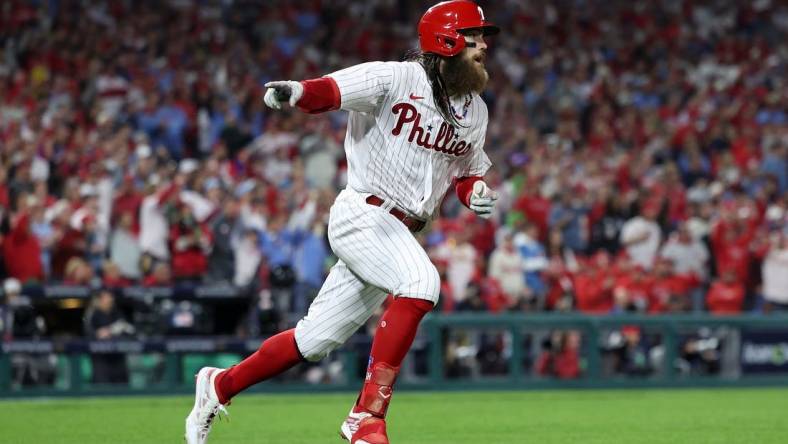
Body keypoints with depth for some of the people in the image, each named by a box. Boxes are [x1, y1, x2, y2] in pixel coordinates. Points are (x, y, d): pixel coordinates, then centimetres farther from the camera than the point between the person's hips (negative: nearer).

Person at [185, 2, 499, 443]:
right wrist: (295, 91, -47)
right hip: (361, 213, -8)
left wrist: (476, 193, 0)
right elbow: (330, 91, -24)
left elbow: (468, 171, 24)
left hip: (401, 233, 8)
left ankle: (220, 385, 29)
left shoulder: (475, 110, 12)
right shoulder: (395, 79, -11)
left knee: (315, 340, 8)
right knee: (421, 282, -32)